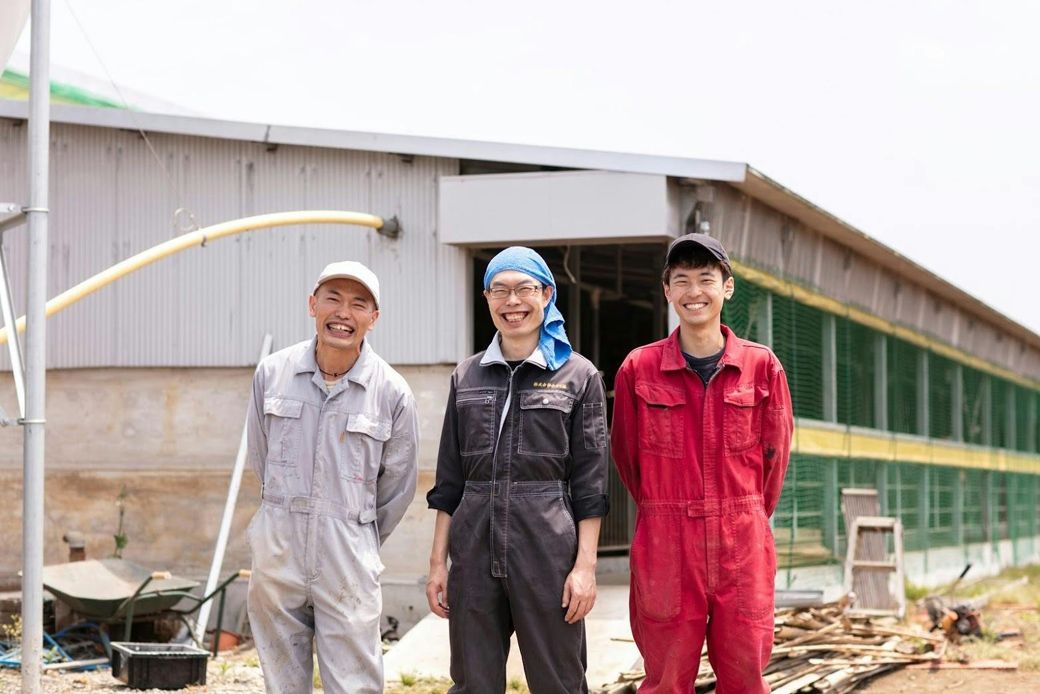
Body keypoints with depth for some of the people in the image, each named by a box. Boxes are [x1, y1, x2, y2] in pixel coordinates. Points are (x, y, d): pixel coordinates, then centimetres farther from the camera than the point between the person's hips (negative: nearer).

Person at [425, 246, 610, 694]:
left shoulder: (578, 376, 2)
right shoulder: (467, 377, 12)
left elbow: (590, 483, -1)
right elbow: (449, 479, 13)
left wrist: (585, 565, -8)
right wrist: (438, 561, 8)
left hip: (549, 550, -3)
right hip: (474, 550, 3)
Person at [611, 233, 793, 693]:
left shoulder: (761, 366, 2)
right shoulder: (639, 369, 0)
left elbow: (775, 452, 10)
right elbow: (627, 456, 9)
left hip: (743, 547, 1)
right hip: (666, 547, -1)